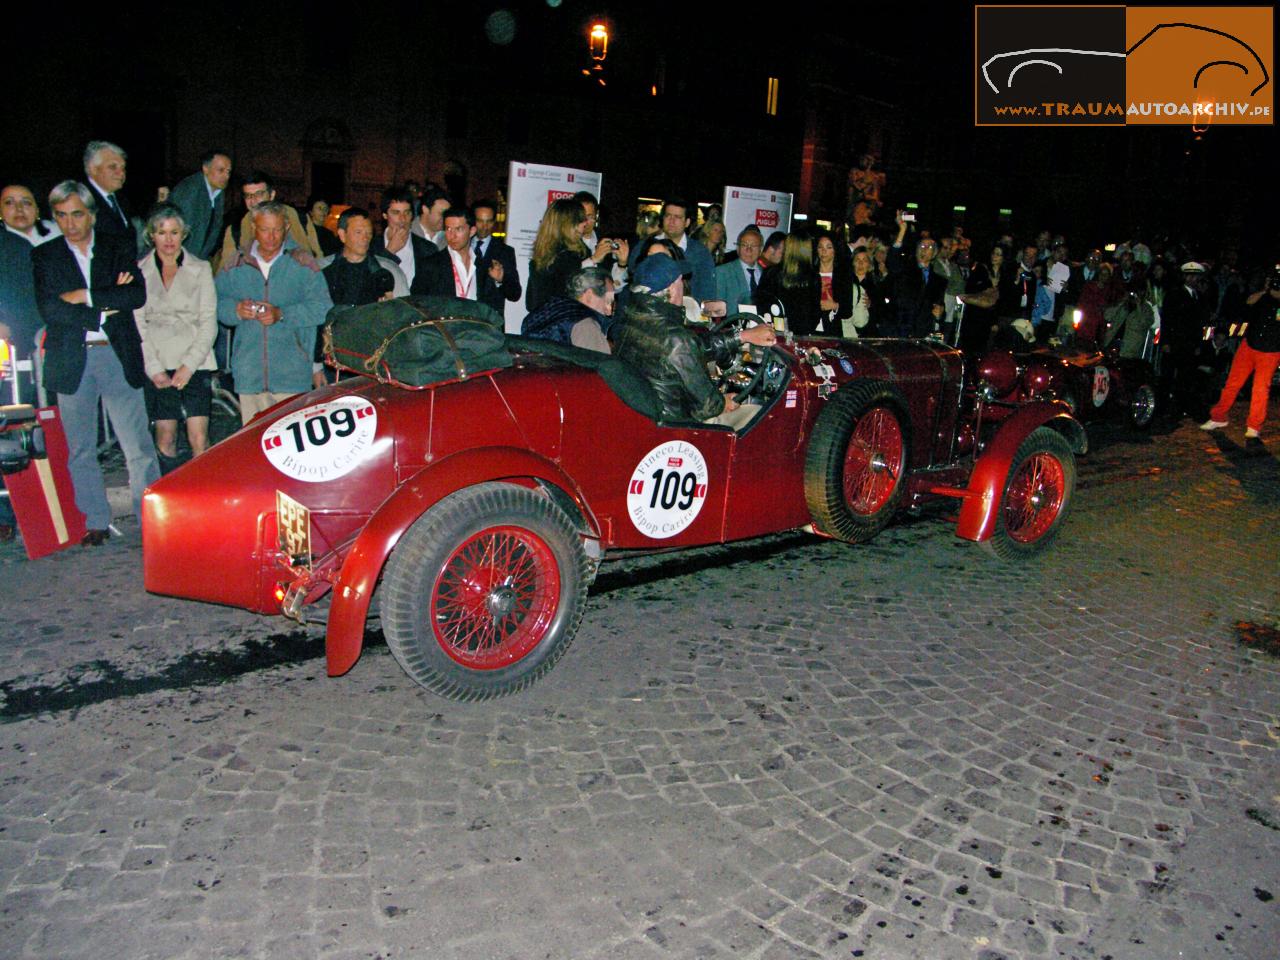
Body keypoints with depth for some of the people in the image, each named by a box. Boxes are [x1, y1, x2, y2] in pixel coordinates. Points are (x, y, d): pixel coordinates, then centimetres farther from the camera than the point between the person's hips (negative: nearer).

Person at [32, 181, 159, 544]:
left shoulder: (120, 246, 9)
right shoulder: (44, 256, 8)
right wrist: (106, 306, -9)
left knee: (139, 446, -2)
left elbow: (138, 295, -6)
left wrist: (87, 297, -10)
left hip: (118, 355, -1)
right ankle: (96, 523, 17)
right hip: (71, 361, 1)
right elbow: (49, 309, -6)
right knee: (81, 449, 7)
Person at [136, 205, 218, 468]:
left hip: (195, 364, -1)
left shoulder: (200, 269, 8)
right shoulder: (140, 271, 8)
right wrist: (154, 368, -6)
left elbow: (209, 323, 3)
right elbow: (137, 325, 4)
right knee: (166, 437, 1)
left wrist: (189, 365, -7)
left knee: (199, 439, -9)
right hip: (158, 365, 1)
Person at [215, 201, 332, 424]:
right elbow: (215, 302, 13)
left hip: (292, 374, -3)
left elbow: (323, 308, -6)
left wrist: (282, 314, -17)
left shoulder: (302, 263, 4)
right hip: (249, 373, 3)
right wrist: (236, 310, -8)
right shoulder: (236, 265, 13)